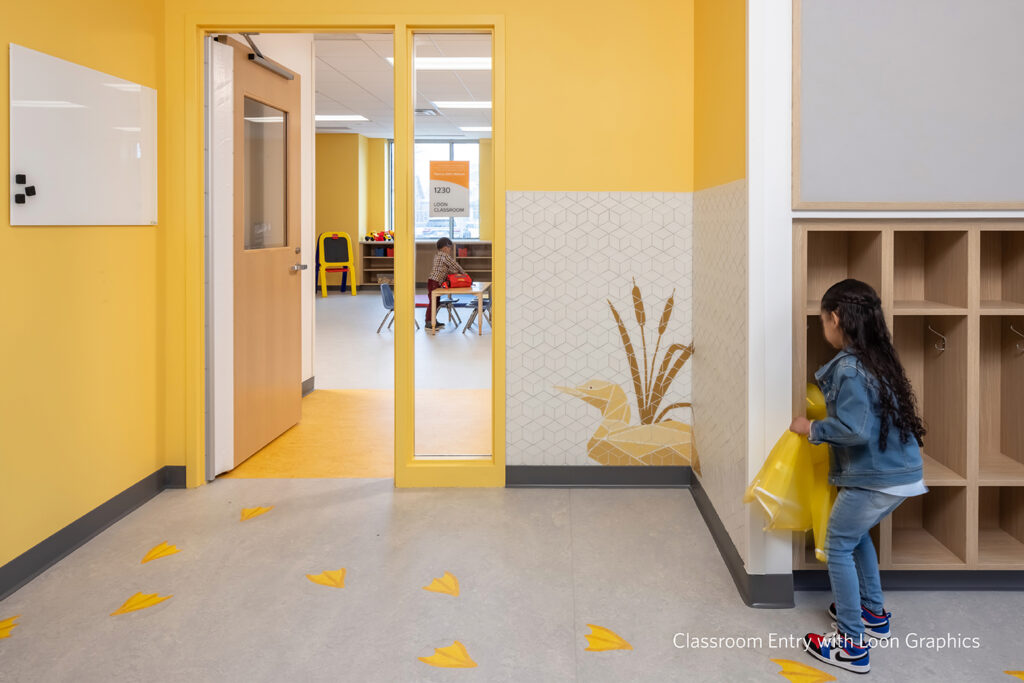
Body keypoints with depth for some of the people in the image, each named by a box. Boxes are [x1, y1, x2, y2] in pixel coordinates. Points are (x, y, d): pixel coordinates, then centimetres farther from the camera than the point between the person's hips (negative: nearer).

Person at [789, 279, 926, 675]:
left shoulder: (849, 367, -19)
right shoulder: (878, 358, 8)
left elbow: (855, 429, -27)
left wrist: (812, 429, -12)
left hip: (875, 479, -9)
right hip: (901, 473, 9)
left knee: (838, 547, 4)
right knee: (856, 534, 27)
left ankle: (853, 645, 9)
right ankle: (873, 613, 38)